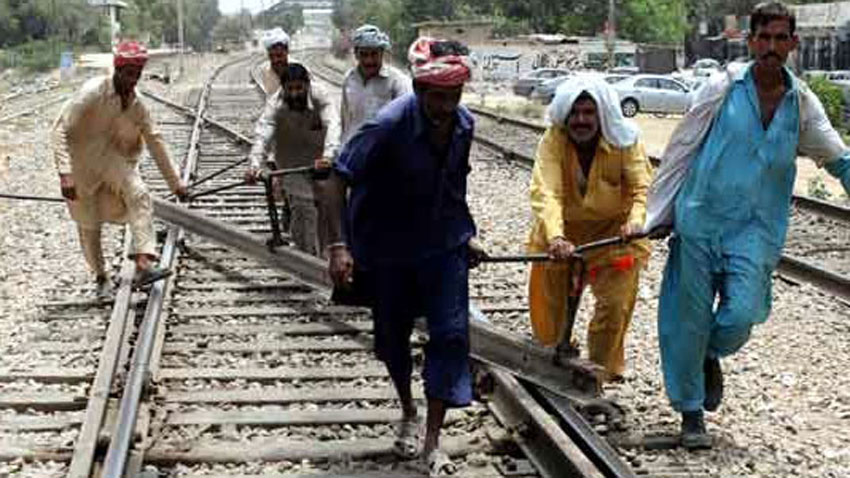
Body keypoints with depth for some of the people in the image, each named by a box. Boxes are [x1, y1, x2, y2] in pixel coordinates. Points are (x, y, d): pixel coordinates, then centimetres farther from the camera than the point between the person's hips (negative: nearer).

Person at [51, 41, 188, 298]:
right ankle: (101, 277, 27)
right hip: (81, 163, -3)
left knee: (139, 194, -25)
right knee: (89, 224, 4)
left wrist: (175, 182, 8)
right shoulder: (93, 92, -20)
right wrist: (65, 173, -32)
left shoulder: (137, 105, -4)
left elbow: (155, 142, 6)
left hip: (112, 159, 3)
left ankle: (143, 264, -34)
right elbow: (59, 130, -23)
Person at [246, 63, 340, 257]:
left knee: (326, 208, 8)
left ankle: (318, 254, 30)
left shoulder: (318, 97, -22)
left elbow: (332, 125, -36)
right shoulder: (276, 105, -24)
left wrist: (328, 155, -55)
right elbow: (263, 134, -37)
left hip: (320, 161, 2)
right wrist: (255, 164, -55)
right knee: (303, 208, -17)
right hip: (291, 163, -2)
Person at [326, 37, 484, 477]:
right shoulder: (388, 126, -24)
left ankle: (432, 441, 3)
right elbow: (340, 179, -21)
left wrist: (465, 236, 18)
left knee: (451, 335, -6)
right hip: (388, 249, -3)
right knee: (392, 336, 12)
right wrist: (340, 245, -28)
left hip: (444, 247, 3)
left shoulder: (464, 124, -7)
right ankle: (408, 413, 39)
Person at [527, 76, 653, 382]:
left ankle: (603, 371, 13)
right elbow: (545, 192, -32)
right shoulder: (553, 140, -21)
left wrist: (636, 220, -47)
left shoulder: (625, 140, -18)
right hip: (562, 233, 1)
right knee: (548, 302, 12)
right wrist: (555, 237, -49)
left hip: (613, 232, -1)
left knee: (615, 304, -6)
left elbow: (643, 186, -25)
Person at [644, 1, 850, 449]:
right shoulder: (724, 87, -2)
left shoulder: (802, 103, 5)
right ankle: (690, 411, 22)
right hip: (700, 220, -1)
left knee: (741, 315, -13)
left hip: (755, 230, 1)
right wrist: (659, 211, 4)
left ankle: (711, 355, 24)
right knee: (692, 319, 3)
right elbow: (681, 148, 3)